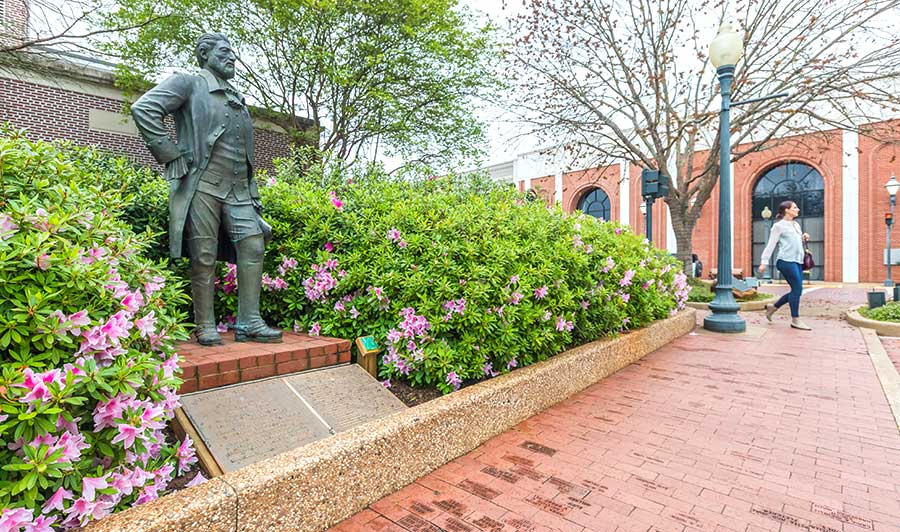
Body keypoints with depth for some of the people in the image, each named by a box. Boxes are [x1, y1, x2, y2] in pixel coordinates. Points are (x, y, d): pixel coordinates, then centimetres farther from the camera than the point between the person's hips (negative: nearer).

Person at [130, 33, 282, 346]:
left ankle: (248, 323, -1)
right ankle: (205, 327, 7)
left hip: (239, 188, 6)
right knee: (204, 258, -4)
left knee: (253, 246, -6)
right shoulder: (188, 83, 6)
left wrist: (252, 190, 18)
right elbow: (143, 109, -7)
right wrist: (171, 155, -11)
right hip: (202, 185, -6)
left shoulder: (237, 98, 25)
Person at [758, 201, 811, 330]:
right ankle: (795, 320, -3)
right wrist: (764, 262, -11)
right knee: (797, 288, -10)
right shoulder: (779, 226, -1)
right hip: (787, 260, -8)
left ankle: (773, 307, 20)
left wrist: (804, 238, 8)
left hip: (797, 261, 8)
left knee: (796, 290, 5)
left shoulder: (796, 225, 21)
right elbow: (771, 245, -6)